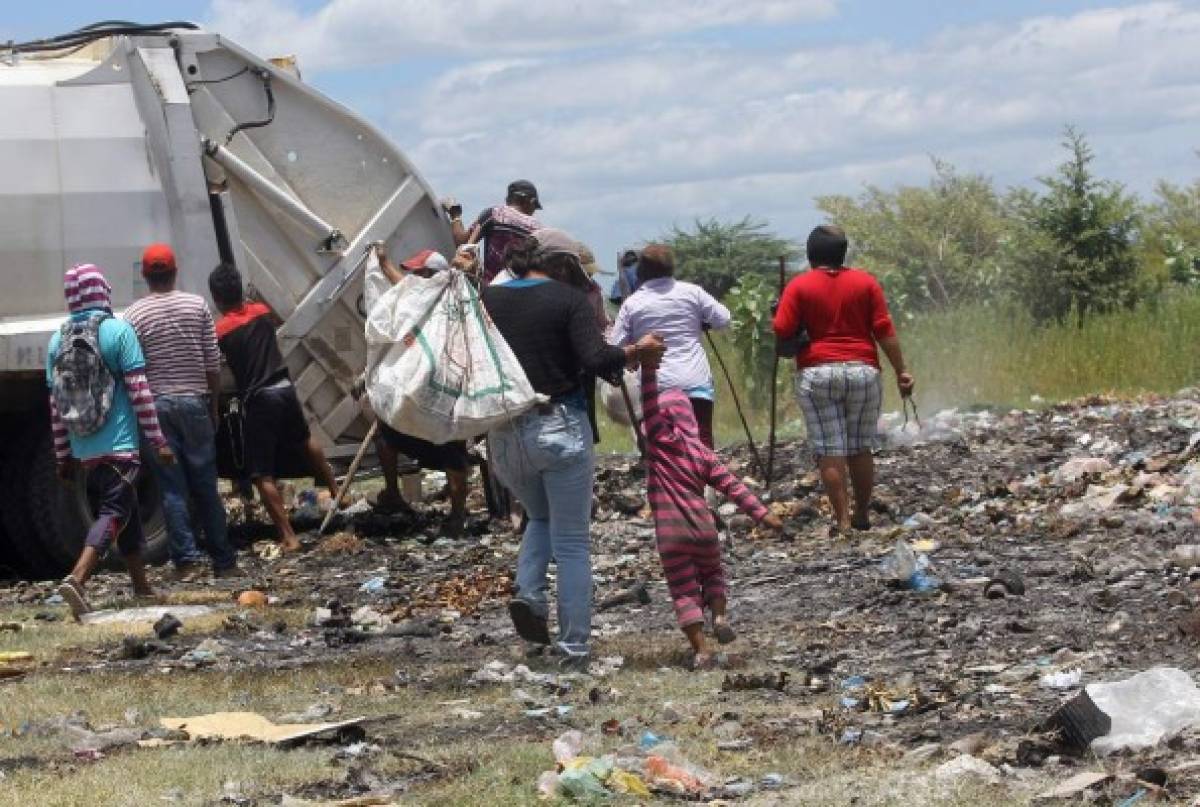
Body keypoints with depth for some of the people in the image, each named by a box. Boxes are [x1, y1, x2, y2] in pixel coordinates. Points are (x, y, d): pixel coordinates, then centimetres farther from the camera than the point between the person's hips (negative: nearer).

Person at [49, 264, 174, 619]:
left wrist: (63, 457, 16)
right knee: (114, 513, -8)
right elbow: (139, 391, -11)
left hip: (84, 452, 6)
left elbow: (56, 405, 9)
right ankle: (77, 577, -28)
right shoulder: (118, 331, -8)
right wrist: (158, 441, -6)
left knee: (126, 511, 19)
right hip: (119, 445, -6)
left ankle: (142, 586, 27)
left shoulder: (58, 341, 6)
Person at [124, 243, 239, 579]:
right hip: (194, 403, 1)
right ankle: (224, 561, 11)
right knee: (206, 486, 8)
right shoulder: (197, 306, 1)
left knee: (172, 489, 2)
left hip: (156, 406, -1)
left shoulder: (134, 315, -4)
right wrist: (214, 405, 11)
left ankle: (186, 560, -2)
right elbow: (213, 363, 2)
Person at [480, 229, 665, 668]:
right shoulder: (569, 299, -6)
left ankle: (528, 594, 3)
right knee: (572, 541, 6)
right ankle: (574, 646, 4)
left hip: (505, 434, 4)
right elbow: (595, 359, -17)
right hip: (559, 429, -4)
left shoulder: (488, 299, 5)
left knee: (540, 517, 28)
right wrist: (635, 351, -3)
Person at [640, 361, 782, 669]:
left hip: (670, 534, -4)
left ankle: (701, 650, -4)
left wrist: (648, 365, -20)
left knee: (684, 591, 3)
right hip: (703, 526, 4)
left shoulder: (662, 442, -4)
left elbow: (650, 403, -14)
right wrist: (762, 513, 5)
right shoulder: (702, 451, 9)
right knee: (712, 573, 28)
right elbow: (732, 486, 4)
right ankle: (719, 615, 5)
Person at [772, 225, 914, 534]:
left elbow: (781, 331, -8)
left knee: (830, 451, 0)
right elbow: (884, 331, 1)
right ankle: (862, 516, 18)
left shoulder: (799, 286, -1)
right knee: (861, 448, 12)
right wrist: (900, 371, 4)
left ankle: (842, 519, -4)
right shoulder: (866, 283, 4)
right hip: (862, 370, 2)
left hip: (816, 373, -2)